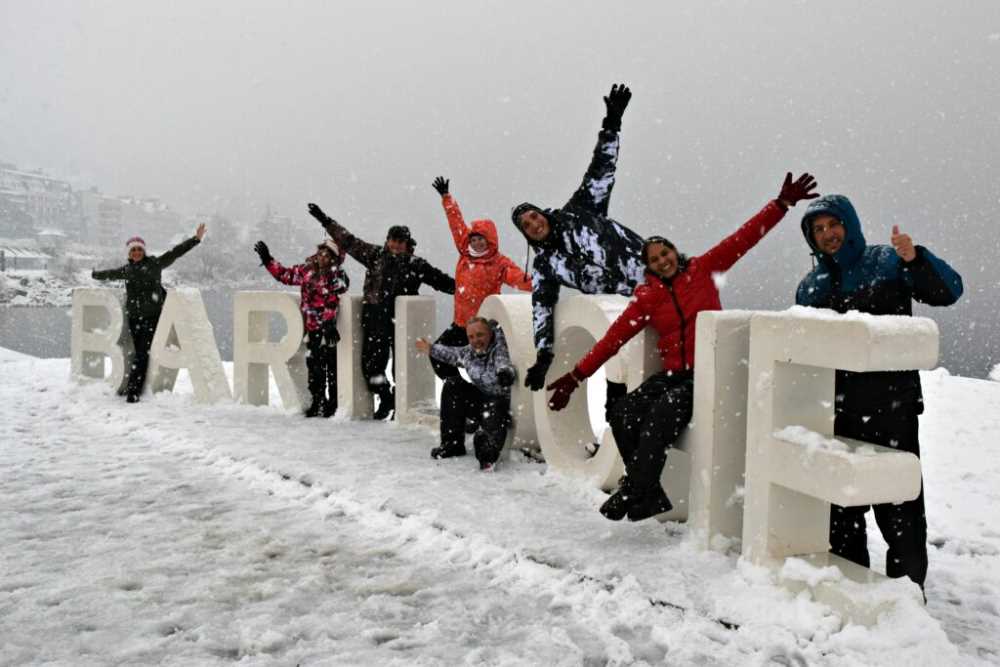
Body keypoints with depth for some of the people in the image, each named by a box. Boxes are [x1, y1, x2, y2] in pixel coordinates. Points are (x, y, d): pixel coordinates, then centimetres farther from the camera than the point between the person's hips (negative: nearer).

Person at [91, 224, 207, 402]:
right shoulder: (126, 270, 14)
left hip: (153, 317, -3)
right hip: (134, 318, 4)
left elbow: (175, 253, -5)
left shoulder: (155, 264, 1)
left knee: (142, 354, -8)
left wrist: (195, 239, -13)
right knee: (140, 353, 3)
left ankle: (133, 391, -9)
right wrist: (95, 274, 52)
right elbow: (110, 274, 34)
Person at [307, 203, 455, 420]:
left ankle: (400, 402, 15)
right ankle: (385, 398, 21)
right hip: (375, 318, 3)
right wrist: (325, 221, 16)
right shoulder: (376, 255, 11)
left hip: (402, 320, -2)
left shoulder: (416, 264, 5)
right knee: (370, 361, 2)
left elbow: (440, 280, 1)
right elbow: (348, 241, 16)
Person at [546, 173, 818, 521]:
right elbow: (614, 337, 4)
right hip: (673, 373, 4)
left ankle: (632, 493, -18)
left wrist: (782, 203, -7)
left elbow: (744, 237, 1)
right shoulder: (646, 297, 7)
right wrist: (577, 375, -2)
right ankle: (651, 497, -11)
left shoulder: (702, 269, 4)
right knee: (623, 413, -18)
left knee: (662, 413, -28)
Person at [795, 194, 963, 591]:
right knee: (840, 501, 14)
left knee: (899, 504, 0)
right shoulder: (810, 287, 13)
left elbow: (948, 291, -9)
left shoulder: (888, 262, 1)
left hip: (891, 406, -5)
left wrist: (915, 259, -27)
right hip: (836, 412, 5)